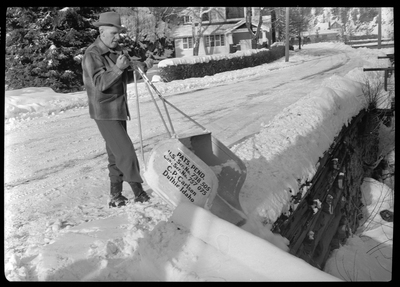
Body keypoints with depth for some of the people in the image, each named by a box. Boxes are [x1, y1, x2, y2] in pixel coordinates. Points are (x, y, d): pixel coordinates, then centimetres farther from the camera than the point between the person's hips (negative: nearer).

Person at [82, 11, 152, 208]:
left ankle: (116, 195, 22)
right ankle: (138, 191, 3)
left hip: (119, 109, 8)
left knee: (116, 154, 12)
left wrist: (136, 68, -4)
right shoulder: (92, 54, -14)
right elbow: (100, 83, -24)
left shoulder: (117, 50, 10)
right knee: (125, 151, -10)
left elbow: (125, 79, 15)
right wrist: (117, 69, -36)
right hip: (104, 112, -8)